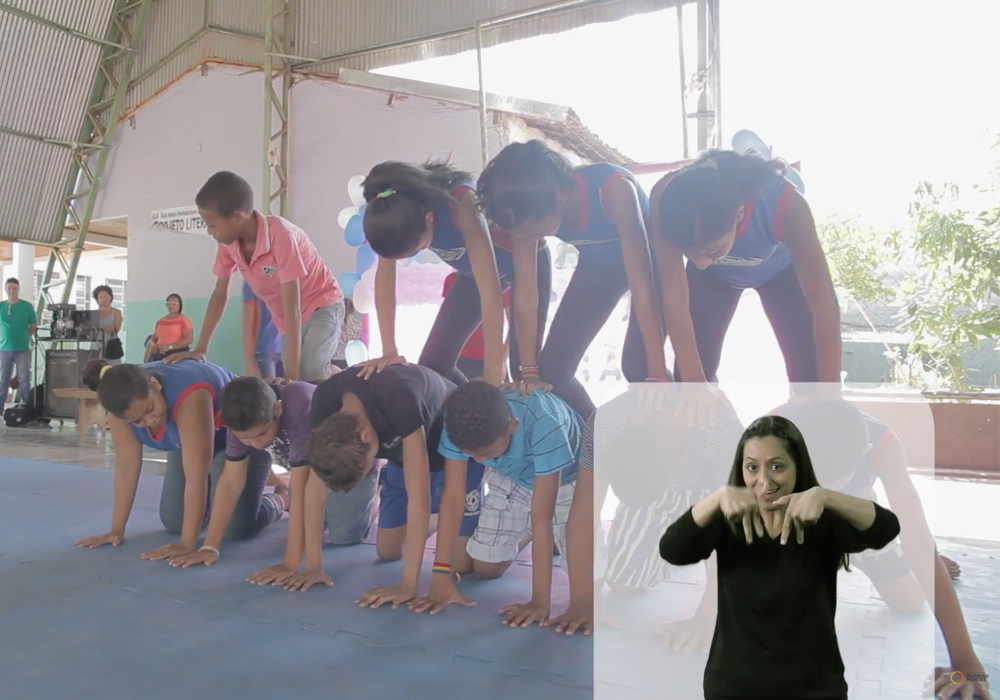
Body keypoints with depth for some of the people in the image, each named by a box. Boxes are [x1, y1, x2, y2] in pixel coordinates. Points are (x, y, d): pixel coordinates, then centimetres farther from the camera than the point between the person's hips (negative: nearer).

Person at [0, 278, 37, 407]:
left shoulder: (27, 306, -2)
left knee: (24, 379, 3)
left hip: (23, 349, -1)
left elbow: (33, 326, 5)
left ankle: (24, 406, 11)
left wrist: (22, 336, 1)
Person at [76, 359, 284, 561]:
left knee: (236, 528, -15)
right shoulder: (124, 403, -24)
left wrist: (187, 545, -39)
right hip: (188, 441, 6)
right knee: (174, 522, -1)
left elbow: (196, 475, -40)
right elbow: (126, 466, -16)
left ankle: (281, 500, 14)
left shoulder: (188, 397, -42)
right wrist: (116, 530, -15)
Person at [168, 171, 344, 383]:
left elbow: (292, 307, -35)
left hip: (322, 305, -7)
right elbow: (220, 295, -1)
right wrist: (200, 349, -4)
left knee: (310, 374, -28)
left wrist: (292, 373, -36)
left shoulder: (281, 235, -34)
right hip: (287, 320, 7)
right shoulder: (228, 243, -13)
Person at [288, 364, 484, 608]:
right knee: (388, 552, 7)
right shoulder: (325, 403, -26)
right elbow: (316, 487, -18)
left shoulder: (400, 402, -43)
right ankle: (439, 516, 32)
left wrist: (409, 585, -39)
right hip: (403, 449, 5)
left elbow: (418, 496, -41)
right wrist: (313, 567, -20)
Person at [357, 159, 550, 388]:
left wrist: (493, 375, -42)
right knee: (432, 364, -1)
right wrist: (389, 352, -30)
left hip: (522, 261, -5)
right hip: (475, 269, 5)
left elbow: (489, 290, -42)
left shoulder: (460, 203, -40)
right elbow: (385, 275, -21)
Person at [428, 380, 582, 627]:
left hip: (565, 479, -3)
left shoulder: (544, 426, -43)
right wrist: (441, 575, -29)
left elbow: (541, 514, -40)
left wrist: (540, 601, -38)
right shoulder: (460, 425, -31)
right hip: (511, 479, 3)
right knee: (485, 568, 0)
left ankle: (550, 539, 18)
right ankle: (527, 535, 29)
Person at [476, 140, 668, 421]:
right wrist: (529, 371, -19)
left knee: (637, 367, -23)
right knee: (551, 370, -2)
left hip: (653, 261, -4)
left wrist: (657, 375, -37)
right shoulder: (529, 211, -25)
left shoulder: (614, 189, -39)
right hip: (598, 264, 5)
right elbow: (525, 293, -19)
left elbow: (642, 287, -38)